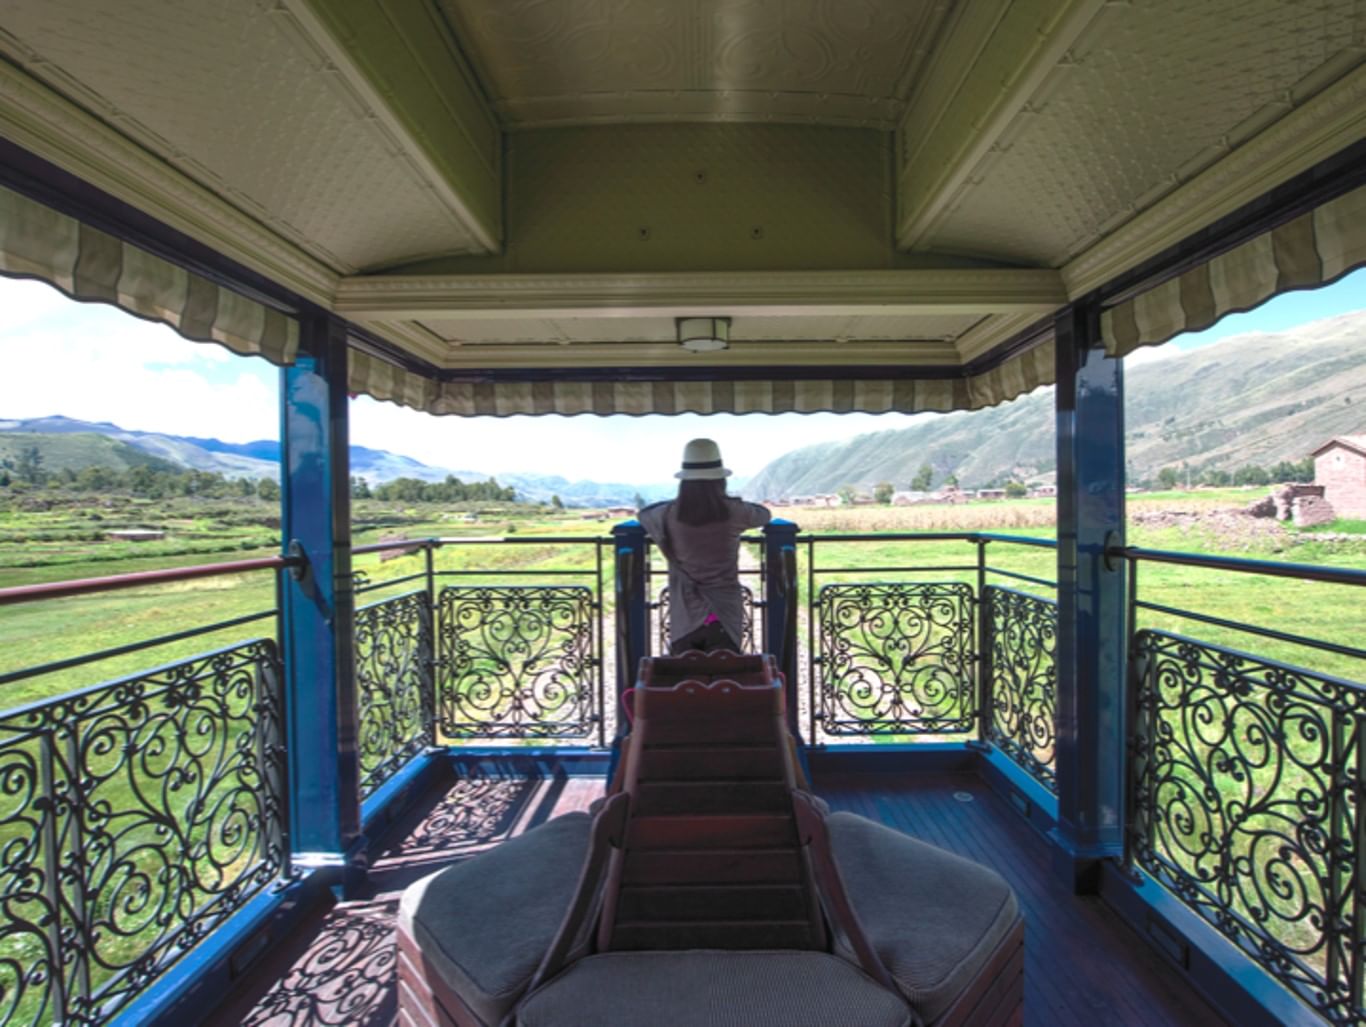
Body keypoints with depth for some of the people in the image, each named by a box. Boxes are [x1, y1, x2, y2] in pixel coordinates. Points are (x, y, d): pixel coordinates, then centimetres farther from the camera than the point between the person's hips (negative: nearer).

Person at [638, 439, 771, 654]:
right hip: (724, 618, 0)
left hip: (685, 621, 1)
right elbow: (765, 513, 11)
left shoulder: (670, 515, -12)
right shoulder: (732, 512, -12)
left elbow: (643, 514, 13)